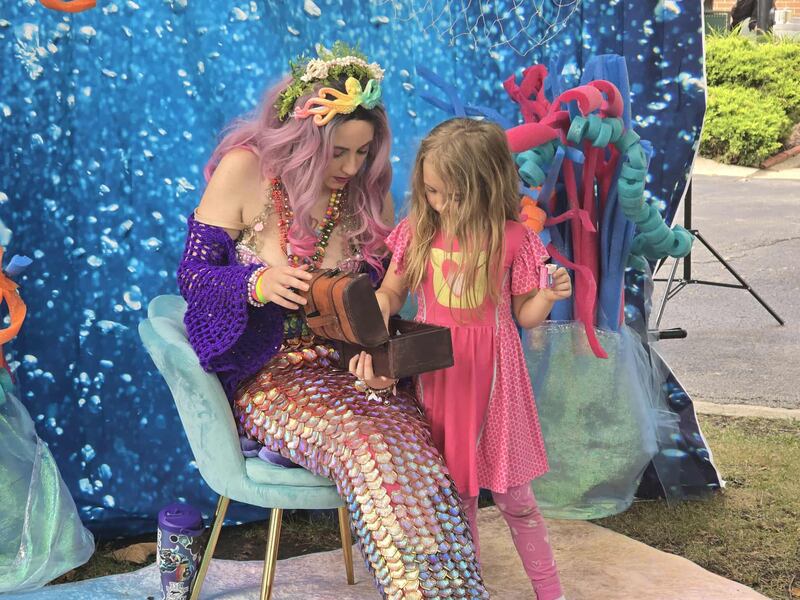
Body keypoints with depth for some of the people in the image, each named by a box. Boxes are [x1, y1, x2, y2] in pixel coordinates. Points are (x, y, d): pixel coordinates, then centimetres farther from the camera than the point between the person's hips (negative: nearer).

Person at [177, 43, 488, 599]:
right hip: (267, 375, -3)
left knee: (414, 436, -29)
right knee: (365, 443, -32)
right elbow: (192, 272, -5)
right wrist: (258, 284, -26)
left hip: (347, 366, 3)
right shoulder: (246, 170, -6)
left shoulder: (368, 191, 5)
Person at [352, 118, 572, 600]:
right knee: (454, 491, 13)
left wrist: (547, 296, -21)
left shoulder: (513, 239, -10)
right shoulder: (419, 232, -5)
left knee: (513, 495, 6)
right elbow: (389, 294, 5)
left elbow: (525, 316, 0)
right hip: (436, 371, 2)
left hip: (490, 375, -2)